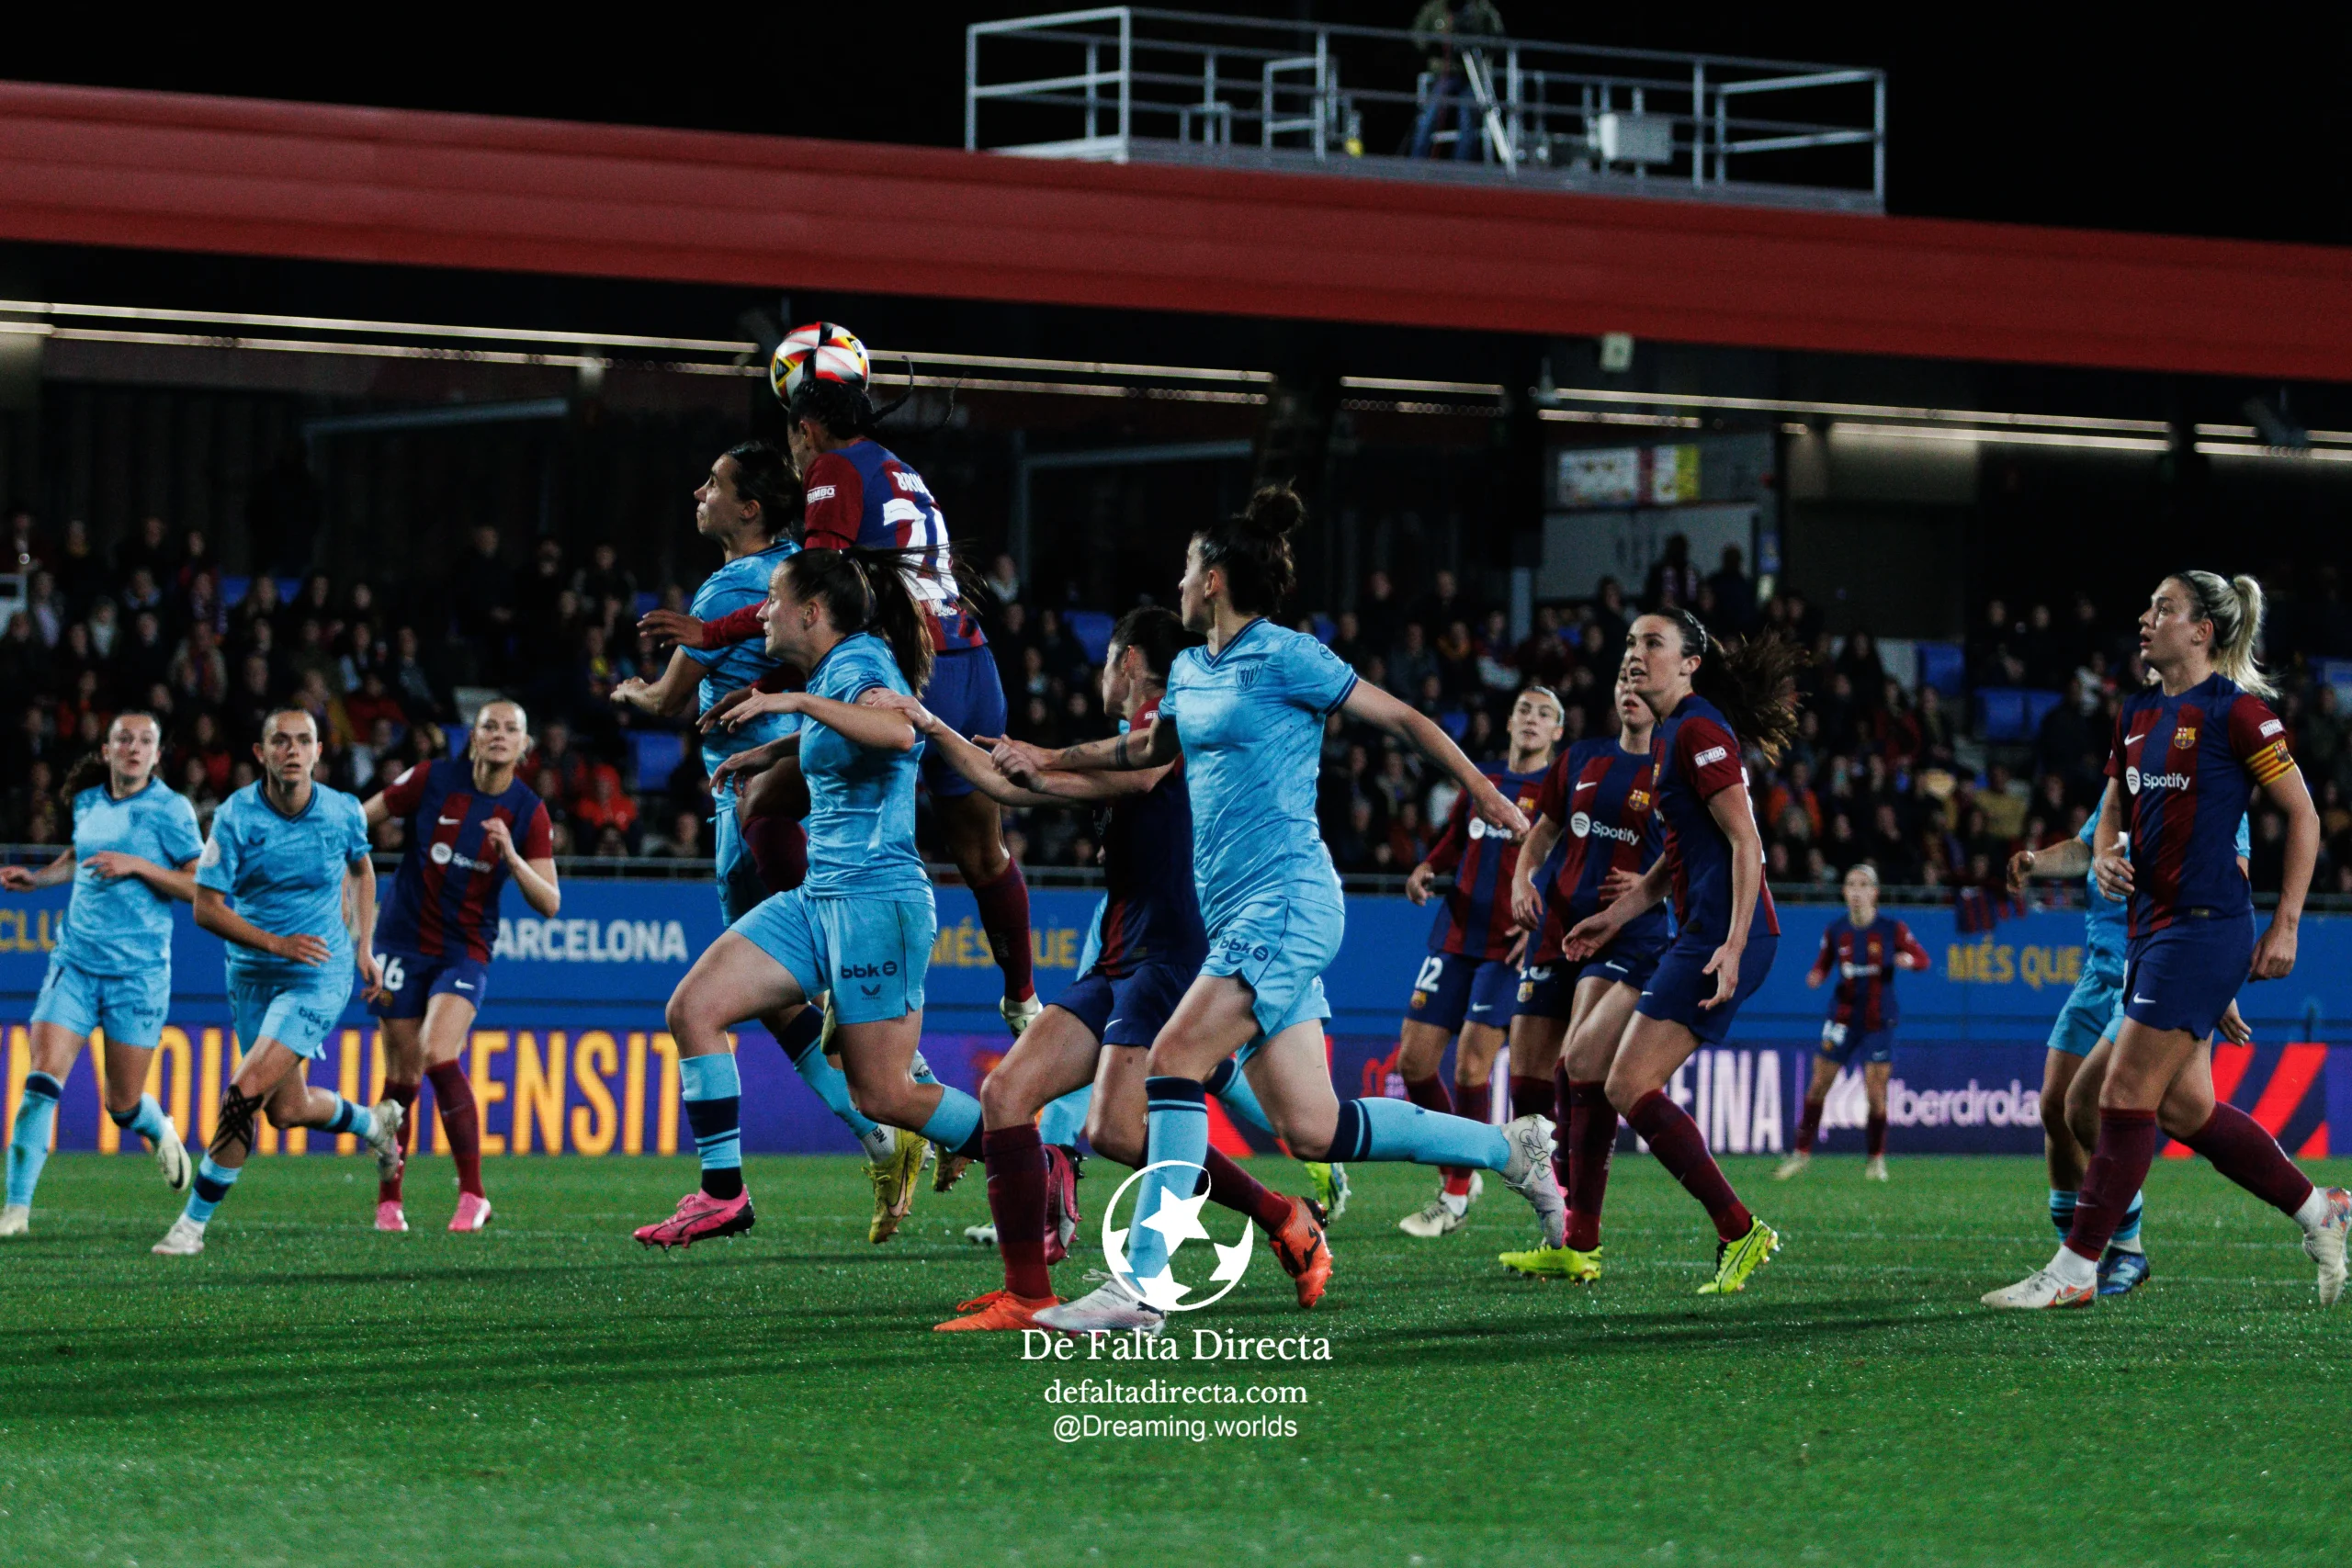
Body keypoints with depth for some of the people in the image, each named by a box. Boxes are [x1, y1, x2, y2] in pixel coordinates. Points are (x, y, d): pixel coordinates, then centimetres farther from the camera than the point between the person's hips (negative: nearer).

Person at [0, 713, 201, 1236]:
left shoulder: (170, 810, -5)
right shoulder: (88, 802, 9)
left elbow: (199, 886, -8)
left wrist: (136, 865, -17)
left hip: (138, 971, -3)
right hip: (75, 962, 3)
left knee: (123, 1105, 4)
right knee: (42, 1079, -14)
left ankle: (161, 1132, 42)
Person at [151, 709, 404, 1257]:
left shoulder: (343, 812, -6)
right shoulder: (236, 817, -11)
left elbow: (361, 868, 17)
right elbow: (206, 907, -11)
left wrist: (364, 947, 12)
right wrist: (276, 943, -22)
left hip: (319, 974, -2)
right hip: (253, 976, 2)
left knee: (245, 1093, -17)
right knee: (288, 1109, 9)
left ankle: (194, 1221, -7)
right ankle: (373, 1122, 43)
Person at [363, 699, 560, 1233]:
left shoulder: (528, 812, -3)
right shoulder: (433, 780, -6)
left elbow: (549, 904, -5)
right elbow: (355, 821, 3)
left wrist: (510, 856, -21)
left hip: (466, 950, -1)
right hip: (405, 944, 1)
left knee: (439, 1056, -22)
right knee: (402, 1075, 0)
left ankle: (472, 1193, -13)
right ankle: (388, 1199, 16)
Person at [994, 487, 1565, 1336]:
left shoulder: (1284, 658, -6)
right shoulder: (1189, 670, 17)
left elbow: (1401, 717, -2)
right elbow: (1151, 747, 38)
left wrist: (1484, 792, -4)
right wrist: (1048, 760, 36)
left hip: (1286, 901, -8)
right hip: (1236, 912, 8)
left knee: (1174, 1059, -21)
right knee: (1311, 1131, 2)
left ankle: (1144, 1281, -23)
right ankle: (1511, 1148, 16)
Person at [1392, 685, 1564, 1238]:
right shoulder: (1480, 780, 14)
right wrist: (1425, 871, 3)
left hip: (1510, 948, -6)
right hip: (1455, 938, 6)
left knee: (1471, 1062, -14)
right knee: (1414, 1058, 0)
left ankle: (1456, 1198, -3)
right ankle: (1458, 1172, 17)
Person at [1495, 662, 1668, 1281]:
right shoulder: (1583, 759, 14)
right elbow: (1542, 831, 25)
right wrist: (1521, 882, 5)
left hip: (1629, 934, -6)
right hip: (1557, 928, 6)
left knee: (1581, 1062, -25)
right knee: (1528, 1074, 3)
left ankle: (1579, 1245, -23)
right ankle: (1560, 1232, 18)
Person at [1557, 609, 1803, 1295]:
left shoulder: (1697, 731, -11)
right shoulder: (1669, 736, 20)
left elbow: (1746, 843, -18)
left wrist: (1734, 945, -25)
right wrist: (1614, 916, 26)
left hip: (1723, 935, -10)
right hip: (1700, 933, 10)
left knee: (1629, 1086, -14)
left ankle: (1740, 1231, -13)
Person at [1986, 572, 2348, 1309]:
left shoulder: (2236, 711, -10)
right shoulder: (2136, 713, 13)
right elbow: (2114, 811, 24)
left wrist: (2285, 925, -10)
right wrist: (2105, 857, 1)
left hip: (2205, 928, -9)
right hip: (2151, 926, 9)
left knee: (2127, 1095, -8)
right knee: (2184, 1108, 9)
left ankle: (2075, 1270, -4)